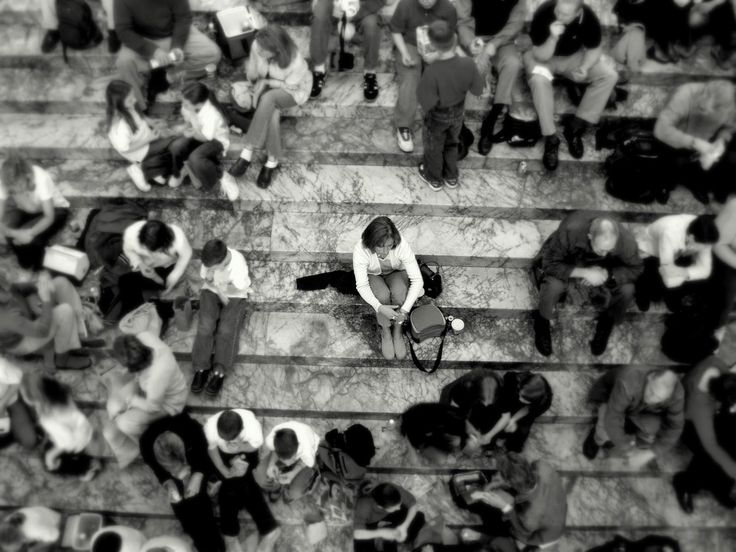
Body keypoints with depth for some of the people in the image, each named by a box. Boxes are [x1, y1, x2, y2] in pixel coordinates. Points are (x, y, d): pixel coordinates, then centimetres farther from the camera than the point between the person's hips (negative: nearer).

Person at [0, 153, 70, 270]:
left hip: (55, 209, -3)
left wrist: (30, 233, -43)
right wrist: (14, 233, -44)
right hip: (25, 211, 4)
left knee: (32, 238, -28)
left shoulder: (41, 178, -35)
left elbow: (49, 217, -29)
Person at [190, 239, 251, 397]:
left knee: (226, 330, -21)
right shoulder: (209, 260, -20)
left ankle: (219, 373, -22)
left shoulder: (238, 263, -31)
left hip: (234, 297, -3)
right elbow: (206, 279, -6)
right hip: (211, 292, 3)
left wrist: (219, 288, -16)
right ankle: (201, 368, -16)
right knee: (205, 326, -19)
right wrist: (219, 292, -21)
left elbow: (237, 289, -21)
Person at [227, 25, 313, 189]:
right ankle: (273, 160, -15)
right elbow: (252, 72, -2)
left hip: (294, 90, -3)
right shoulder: (257, 46, -22)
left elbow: (289, 86, -17)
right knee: (271, 115, -31)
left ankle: (247, 153, -28)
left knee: (268, 99, -35)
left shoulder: (295, 62, -34)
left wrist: (265, 82, -17)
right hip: (268, 85, 3)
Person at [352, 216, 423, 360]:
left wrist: (405, 309, -43)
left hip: (397, 273, 1)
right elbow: (362, 285, -33)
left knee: (399, 292, -33)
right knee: (383, 295, -32)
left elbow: (417, 280, -33)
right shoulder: (360, 250, -35)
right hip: (373, 276, 0)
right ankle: (385, 332, -6)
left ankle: (397, 331, -9)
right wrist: (379, 307, -47)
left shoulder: (402, 246, -35)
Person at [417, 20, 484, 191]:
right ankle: (451, 177, 47)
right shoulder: (468, 64, -24)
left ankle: (434, 178, 45)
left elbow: (426, 103, -28)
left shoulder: (432, 71, -36)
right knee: (452, 143, 29)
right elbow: (478, 91, -11)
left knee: (433, 147, 23)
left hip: (437, 116, -4)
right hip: (458, 112, 4)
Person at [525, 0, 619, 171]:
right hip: (544, 57, -3)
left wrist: (585, 67, -27)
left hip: (575, 56, 3)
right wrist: (553, 37, -44)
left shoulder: (589, 18, -22)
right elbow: (541, 56, -26)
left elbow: (594, 49, -8)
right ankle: (550, 139, -29)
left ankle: (575, 128, -12)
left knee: (609, 75, -16)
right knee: (538, 79, -37)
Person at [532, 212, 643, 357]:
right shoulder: (570, 230, -40)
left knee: (627, 291, -22)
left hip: (599, 269, 3)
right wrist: (583, 272, -39)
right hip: (566, 266, -3)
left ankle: (606, 324, 11)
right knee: (553, 286, -34)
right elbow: (550, 264, -31)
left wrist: (607, 274, -30)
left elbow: (635, 269, -13)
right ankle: (542, 321, 0)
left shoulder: (626, 240, -30)